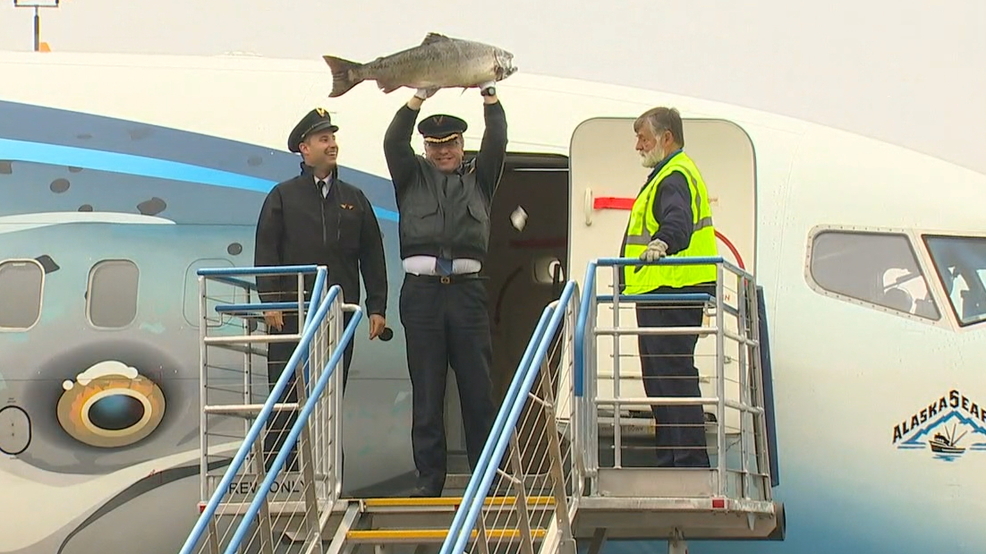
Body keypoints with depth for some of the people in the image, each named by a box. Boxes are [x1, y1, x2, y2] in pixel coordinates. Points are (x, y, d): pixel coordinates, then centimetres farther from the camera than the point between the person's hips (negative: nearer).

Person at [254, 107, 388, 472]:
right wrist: (269, 302, -10)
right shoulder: (283, 196, 7)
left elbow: (372, 257, 13)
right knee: (286, 399, -4)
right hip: (291, 314, -3)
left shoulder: (354, 199, 15)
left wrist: (377, 307, 5)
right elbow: (265, 252, 1)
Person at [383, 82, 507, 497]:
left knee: (477, 385, 0)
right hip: (421, 289, 0)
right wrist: (419, 97, -9)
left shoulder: (478, 178, 16)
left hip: (467, 288, 0)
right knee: (426, 388, 1)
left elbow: (496, 143, 3)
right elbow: (394, 143, -1)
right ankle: (429, 474, 5)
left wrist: (489, 95, -6)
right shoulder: (412, 177, 14)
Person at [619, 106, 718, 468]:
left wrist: (661, 243, -54)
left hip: (672, 295, -12)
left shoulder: (676, 177, -14)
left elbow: (678, 220, -35)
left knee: (674, 377, -13)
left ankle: (691, 462, -14)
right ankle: (670, 463, 20)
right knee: (661, 380, 15)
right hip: (662, 296, 12)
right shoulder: (669, 175, 22)